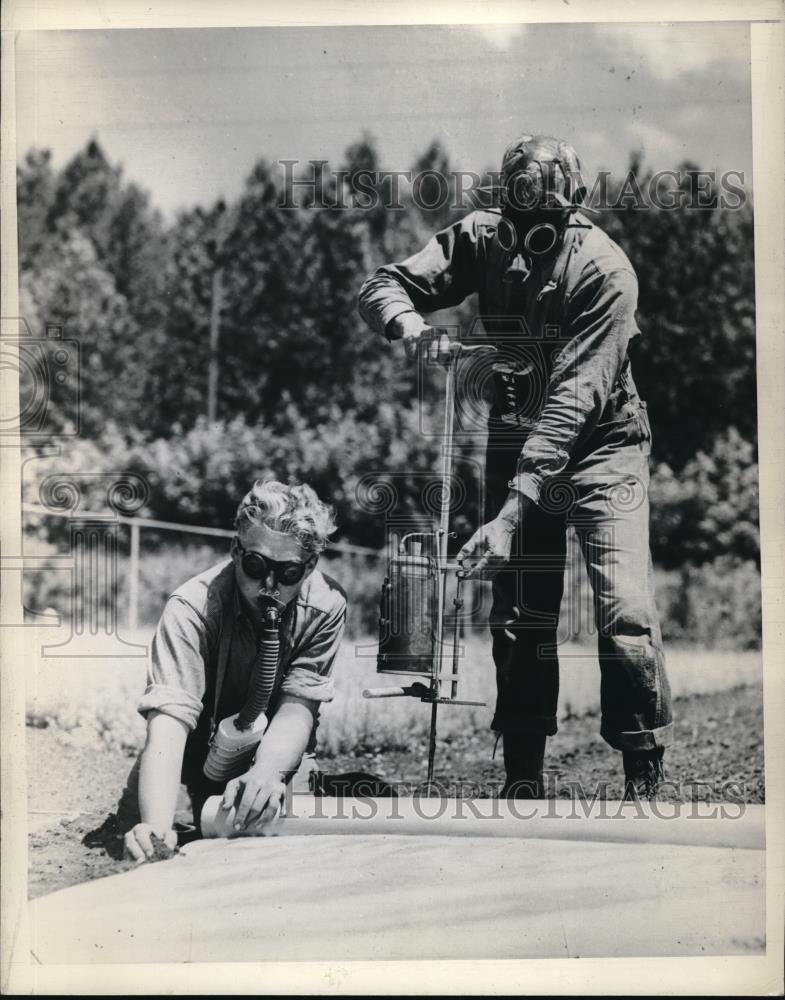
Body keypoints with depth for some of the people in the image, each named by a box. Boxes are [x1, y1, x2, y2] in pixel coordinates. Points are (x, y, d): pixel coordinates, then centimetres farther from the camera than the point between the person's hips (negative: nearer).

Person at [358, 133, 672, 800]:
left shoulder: (604, 269, -24)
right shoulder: (483, 238, -10)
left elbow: (576, 395, -31)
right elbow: (382, 287, -9)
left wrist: (515, 506, -37)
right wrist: (413, 328, -34)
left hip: (601, 441, -4)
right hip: (518, 439, 4)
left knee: (626, 612, -16)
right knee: (518, 617, 4)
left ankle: (645, 778, -2)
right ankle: (524, 781, 15)